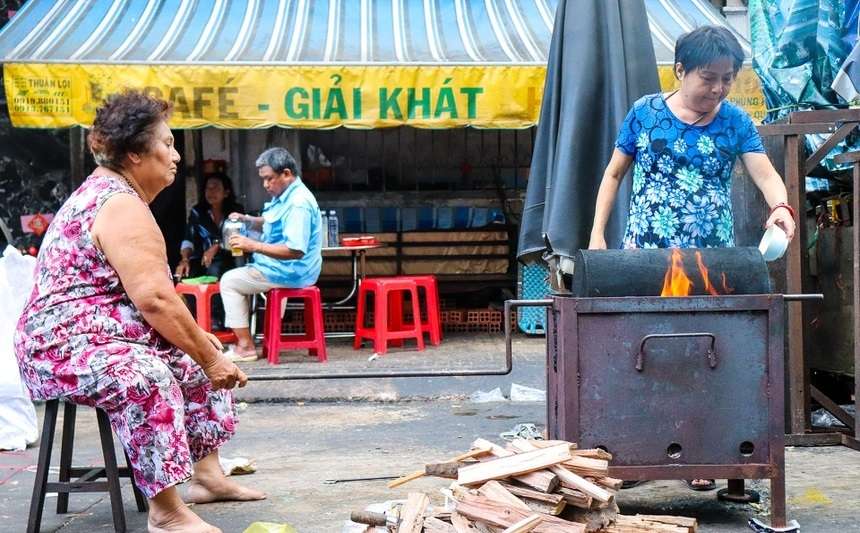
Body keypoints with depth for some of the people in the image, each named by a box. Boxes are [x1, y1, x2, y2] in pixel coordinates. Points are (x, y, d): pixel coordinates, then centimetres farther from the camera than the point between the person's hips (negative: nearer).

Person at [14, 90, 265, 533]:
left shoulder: (103, 192, 17)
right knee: (146, 379, -38)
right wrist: (208, 356, -15)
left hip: (106, 337, 12)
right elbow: (154, 298, -25)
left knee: (199, 360, 17)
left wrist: (199, 341, 14)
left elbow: (147, 294, 21)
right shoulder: (122, 206, -17)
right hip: (68, 347, -12)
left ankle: (207, 475, 17)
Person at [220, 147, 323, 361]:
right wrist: (247, 220, 7)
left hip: (291, 273, -11)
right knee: (238, 275, 32)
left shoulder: (298, 203, -25)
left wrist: (254, 246, -31)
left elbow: (295, 250, -33)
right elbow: (269, 224, 26)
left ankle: (246, 347, -6)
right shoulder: (285, 196, 8)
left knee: (230, 281, -4)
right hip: (285, 269, 11)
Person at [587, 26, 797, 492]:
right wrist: (597, 233, 2)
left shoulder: (734, 121, 3)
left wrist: (781, 206, -31)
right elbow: (614, 174, 10)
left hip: (711, 256, 1)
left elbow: (766, 175, -9)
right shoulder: (645, 113, 2)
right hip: (645, 250, 0)